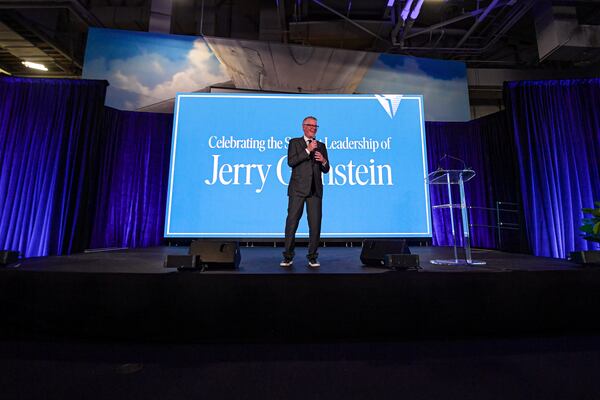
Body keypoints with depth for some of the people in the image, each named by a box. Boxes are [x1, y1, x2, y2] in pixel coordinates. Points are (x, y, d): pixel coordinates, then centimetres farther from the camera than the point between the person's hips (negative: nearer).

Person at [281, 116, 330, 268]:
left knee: (315, 224, 1)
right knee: (292, 222, -2)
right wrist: (308, 150, -9)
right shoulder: (294, 142, 10)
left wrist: (323, 161, -4)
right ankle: (288, 257, 10)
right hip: (298, 189, -3)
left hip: (315, 190, 3)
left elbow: (326, 170, 18)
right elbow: (291, 162, -7)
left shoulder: (321, 145, 19)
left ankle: (312, 257, 13)